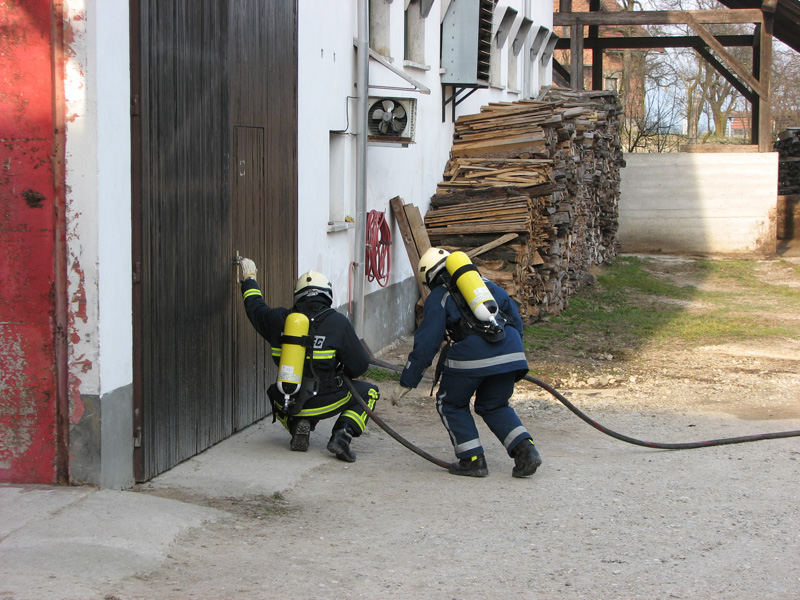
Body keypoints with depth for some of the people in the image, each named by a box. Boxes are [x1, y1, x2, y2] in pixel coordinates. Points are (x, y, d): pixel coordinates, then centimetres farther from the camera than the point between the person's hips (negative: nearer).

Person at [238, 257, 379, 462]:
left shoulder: (280, 319, -1)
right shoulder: (337, 322, -10)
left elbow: (255, 308, 21)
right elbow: (359, 366, -6)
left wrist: (249, 279, 38)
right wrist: (343, 374, 18)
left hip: (287, 402, 4)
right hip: (322, 402, -4)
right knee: (369, 392, 18)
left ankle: (297, 424, 9)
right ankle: (342, 435, -4)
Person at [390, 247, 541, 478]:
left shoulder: (438, 297, 10)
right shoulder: (486, 283, 25)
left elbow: (426, 343, 4)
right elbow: (515, 317, 24)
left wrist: (406, 383, 8)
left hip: (471, 355, -5)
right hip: (511, 352, 5)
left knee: (451, 404, 17)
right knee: (494, 406, 23)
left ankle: (473, 460, 9)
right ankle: (525, 449, 5)